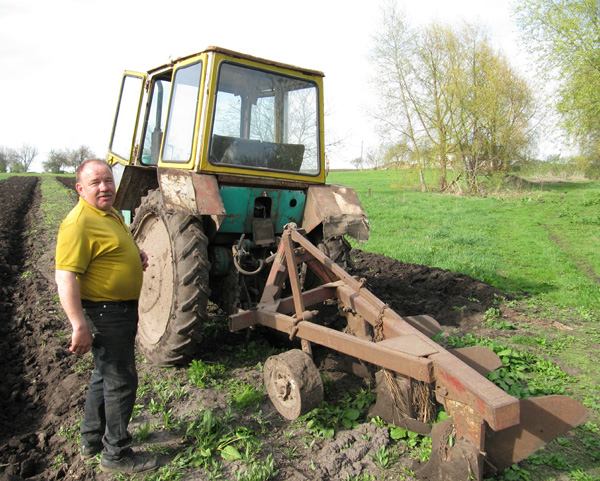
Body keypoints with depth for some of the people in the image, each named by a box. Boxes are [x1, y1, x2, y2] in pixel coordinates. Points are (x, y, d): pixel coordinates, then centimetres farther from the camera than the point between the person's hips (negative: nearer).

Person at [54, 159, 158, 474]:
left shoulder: (111, 214, 11)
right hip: (104, 313, -10)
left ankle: (92, 439, 40)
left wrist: (137, 255, 8)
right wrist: (79, 326, -31)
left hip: (122, 309, 10)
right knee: (121, 381, 1)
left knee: (105, 375, 22)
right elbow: (65, 277, -27)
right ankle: (116, 454, 19)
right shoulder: (78, 223, -21)